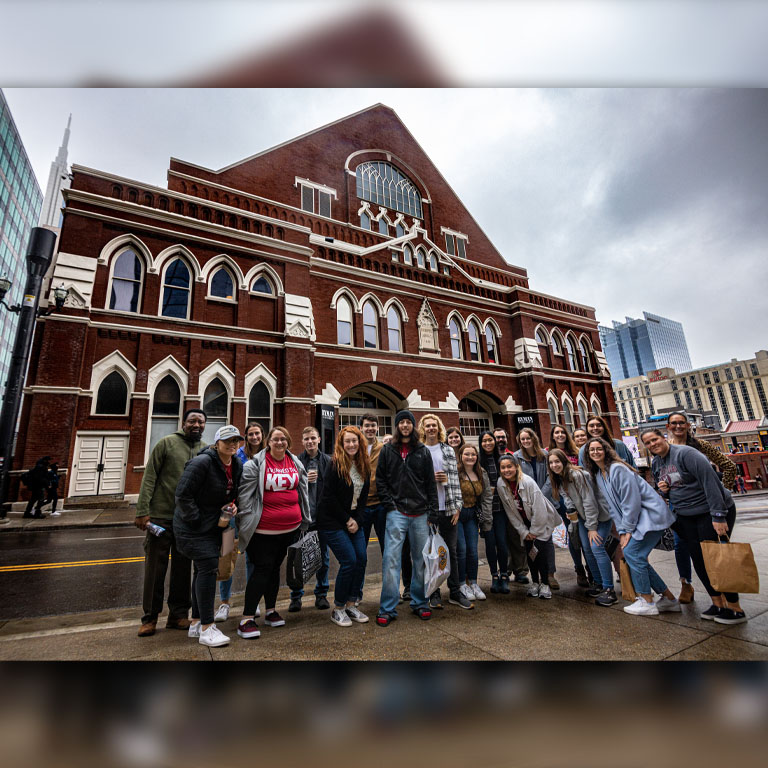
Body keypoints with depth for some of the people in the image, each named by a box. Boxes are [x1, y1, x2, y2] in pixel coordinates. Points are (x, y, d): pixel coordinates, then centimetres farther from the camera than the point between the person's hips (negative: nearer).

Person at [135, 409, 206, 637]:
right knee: (155, 567, 6)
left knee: (183, 568, 11)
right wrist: (142, 511, -12)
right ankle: (150, 617, 22)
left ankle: (178, 614, 24)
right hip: (161, 516, -3)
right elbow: (149, 477, -6)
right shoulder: (167, 443, -4)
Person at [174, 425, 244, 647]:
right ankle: (206, 628, -3)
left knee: (203, 570, 16)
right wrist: (198, 520, -18)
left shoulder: (237, 466, 1)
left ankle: (196, 623, 30)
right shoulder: (202, 462, -22)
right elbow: (183, 495, -21)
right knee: (208, 568, -13)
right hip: (192, 527, -8)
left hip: (213, 527, 8)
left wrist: (232, 506, -5)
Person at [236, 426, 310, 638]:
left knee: (275, 567, 17)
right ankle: (247, 619, 11)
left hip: (290, 527, 5)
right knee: (262, 568, -1)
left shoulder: (296, 463, 7)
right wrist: (246, 521, -9)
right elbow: (244, 494, -6)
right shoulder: (256, 463, -7)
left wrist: (305, 521, 15)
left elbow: (303, 492, 14)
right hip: (264, 528, -5)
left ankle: (270, 611, 32)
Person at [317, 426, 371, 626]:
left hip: (353, 521, 6)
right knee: (349, 561, -9)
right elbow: (329, 496, -15)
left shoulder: (364, 466, 4)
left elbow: (363, 496, 9)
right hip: (332, 521, -6)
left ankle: (351, 604, 19)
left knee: (361, 559, 1)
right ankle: (337, 609, 11)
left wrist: (357, 520, -2)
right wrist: (346, 520, -12)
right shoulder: (335, 465, -14)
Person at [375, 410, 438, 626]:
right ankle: (387, 609, 6)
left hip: (420, 514, 2)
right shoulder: (387, 450, 4)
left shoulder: (423, 451, 7)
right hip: (397, 512, -2)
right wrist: (389, 504, -5)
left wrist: (432, 510, 2)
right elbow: (380, 479, 4)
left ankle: (419, 603, 27)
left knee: (421, 559, 11)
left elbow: (431, 483, 7)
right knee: (391, 559, -5)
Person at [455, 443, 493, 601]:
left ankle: (473, 583, 24)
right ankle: (462, 584, 15)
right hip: (456, 514, -5)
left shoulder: (482, 474, 6)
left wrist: (487, 519, 7)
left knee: (473, 549, 8)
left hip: (472, 515, 5)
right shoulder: (455, 472, -15)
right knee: (461, 549, -2)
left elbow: (487, 497, 9)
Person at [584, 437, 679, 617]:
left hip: (651, 514, -9)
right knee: (637, 558, 6)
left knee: (631, 552, -12)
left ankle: (647, 603, 2)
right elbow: (612, 506, 10)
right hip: (636, 518, 9)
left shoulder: (617, 469, -17)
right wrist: (621, 531, 1)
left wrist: (628, 529, -15)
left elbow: (631, 501, -19)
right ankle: (669, 599, 20)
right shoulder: (598, 475, 9)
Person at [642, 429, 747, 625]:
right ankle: (718, 603, 23)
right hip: (685, 516, 7)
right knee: (699, 561, 8)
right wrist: (663, 490, -4)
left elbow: (710, 480, -23)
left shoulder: (684, 453, -18)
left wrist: (718, 515, -26)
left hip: (710, 512, -7)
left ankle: (735, 609, 12)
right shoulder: (655, 464, 6)